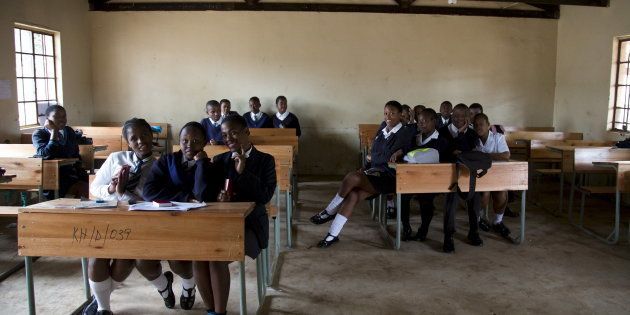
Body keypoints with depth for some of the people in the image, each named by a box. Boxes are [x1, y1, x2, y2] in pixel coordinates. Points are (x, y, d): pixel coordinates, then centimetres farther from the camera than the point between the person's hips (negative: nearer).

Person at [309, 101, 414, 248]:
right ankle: (333, 235, -17)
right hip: (374, 172, 6)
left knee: (352, 177, -26)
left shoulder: (405, 133, -4)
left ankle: (329, 212, -5)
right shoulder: (381, 131, 15)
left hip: (389, 177, -6)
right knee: (353, 194, -21)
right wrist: (365, 169, 8)